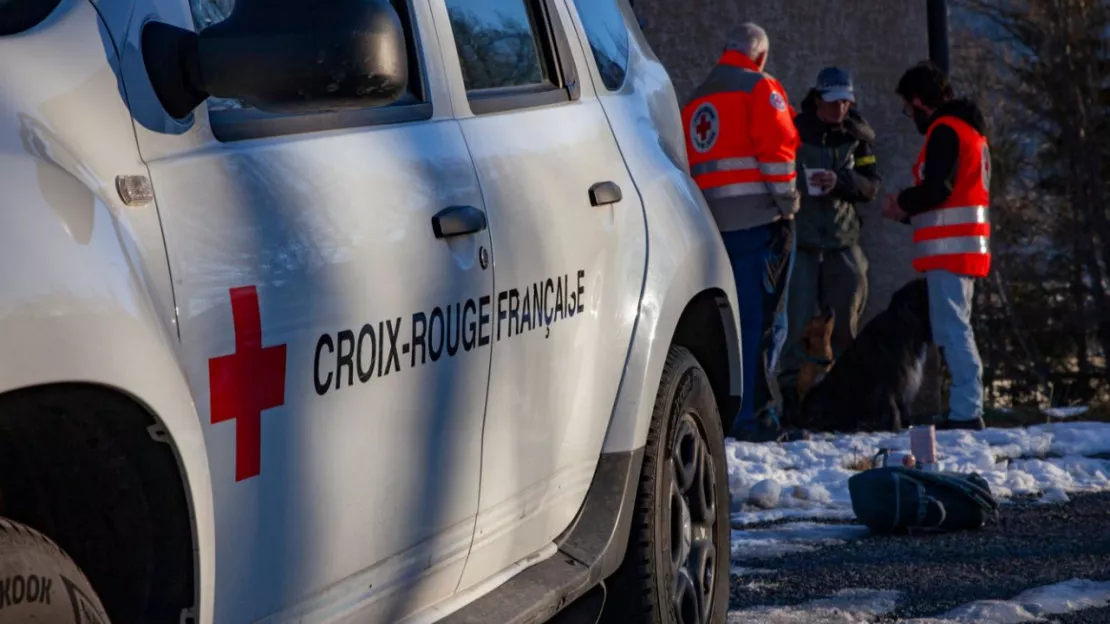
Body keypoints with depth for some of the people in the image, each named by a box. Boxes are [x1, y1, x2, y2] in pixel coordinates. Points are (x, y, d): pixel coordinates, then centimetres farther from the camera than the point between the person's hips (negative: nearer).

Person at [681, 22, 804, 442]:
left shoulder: (696, 101, 20)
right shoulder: (760, 88, -2)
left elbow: (689, 166, 19)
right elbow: (777, 148, -12)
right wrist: (787, 204, -8)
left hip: (710, 222, 7)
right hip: (758, 219, -7)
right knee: (764, 320, -6)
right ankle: (752, 415, -12)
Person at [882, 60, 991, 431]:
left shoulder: (945, 130, -10)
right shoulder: (970, 129, 22)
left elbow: (937, 188, -20)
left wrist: (903, 203, -2)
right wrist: (908, 212, 17)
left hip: (949, 248, -10)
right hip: (965, 247, 10)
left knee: (951, 330, -11)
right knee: (954, 329, 12)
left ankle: (965, 412, -15)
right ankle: (966, 410, 10)